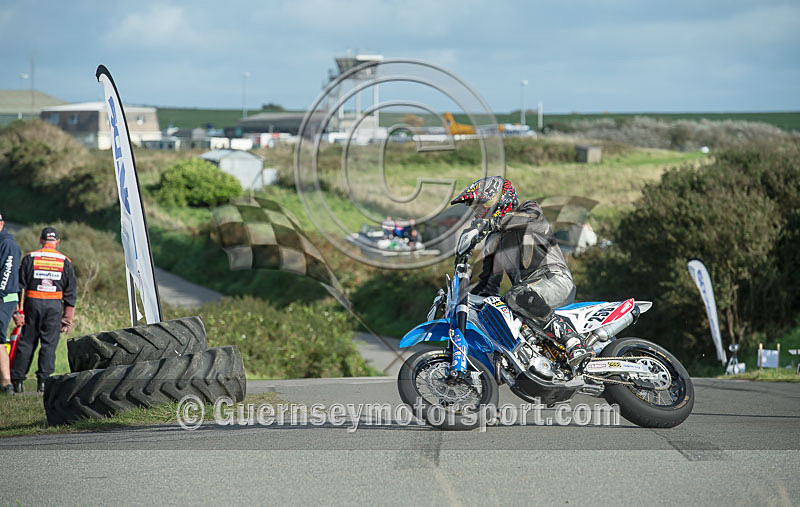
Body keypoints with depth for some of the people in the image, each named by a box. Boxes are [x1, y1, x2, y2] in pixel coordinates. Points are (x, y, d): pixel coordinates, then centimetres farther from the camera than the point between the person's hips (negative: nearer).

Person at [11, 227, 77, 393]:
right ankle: (43, 380, -3)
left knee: (26, 342, 6)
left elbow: (20, 286, 1)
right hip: (54, 305, 0)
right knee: (49, 344, 3)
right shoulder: (65, 262, 5)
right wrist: (68, 317, 10)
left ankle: (17, 380, 5)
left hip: (32, 304, 0)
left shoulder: (29, 258, 3)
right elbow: (70, 292, 6)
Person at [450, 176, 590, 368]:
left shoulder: (529, 209, 5)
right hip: (524, 286, 8)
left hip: (554, 276, -8)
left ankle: (571, 340, -39)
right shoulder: (494, 240, 26)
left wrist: (495, 221, -33)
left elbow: (533, 217, -22)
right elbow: (489, 280, 27)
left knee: (517, 297, -36)